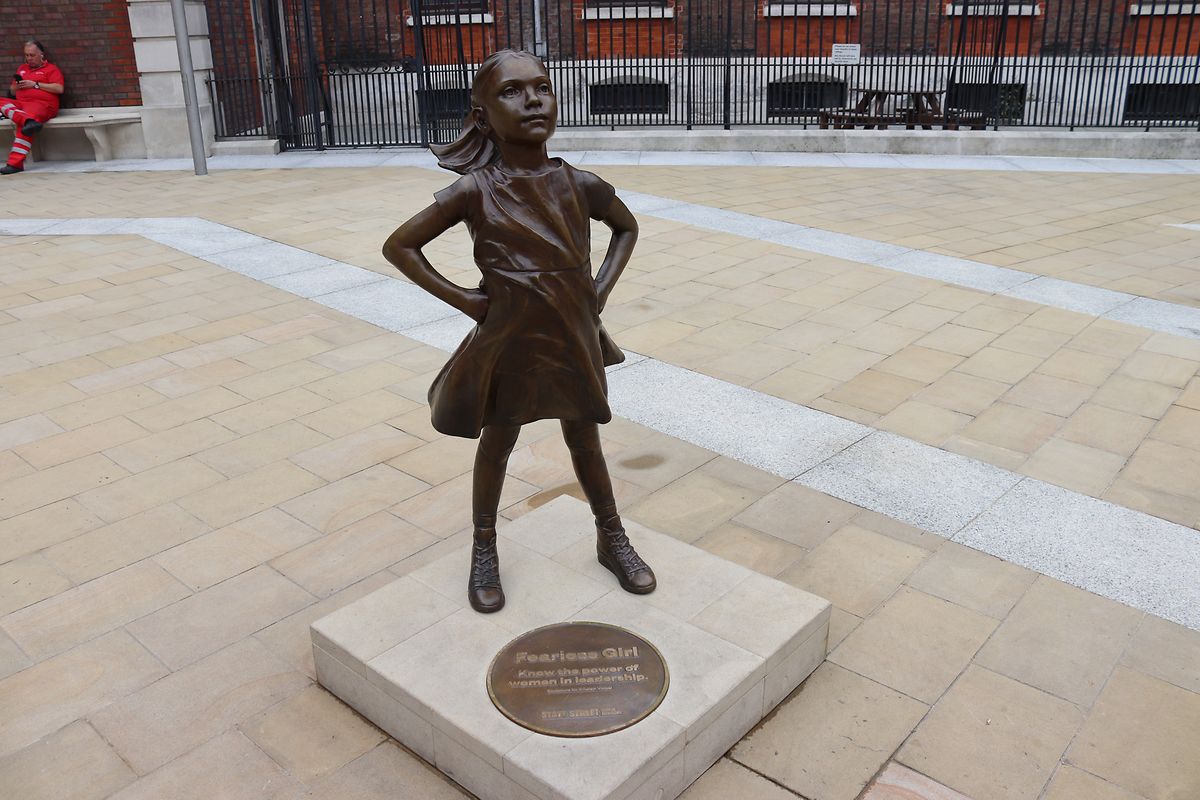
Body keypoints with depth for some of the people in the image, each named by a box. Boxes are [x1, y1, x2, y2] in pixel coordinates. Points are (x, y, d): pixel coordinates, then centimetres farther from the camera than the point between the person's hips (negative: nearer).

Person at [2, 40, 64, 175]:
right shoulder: (22, 68, 28)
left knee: (22, 125, -32)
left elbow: (59, 89, -5)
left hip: (42, 104, -6)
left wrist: (35, 84, -7)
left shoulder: (51, 69, 11)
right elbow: (12, 91, 30)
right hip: (20, 103, 6)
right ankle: (28, 120, -48)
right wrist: (17, 86, 6)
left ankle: (15, 163, -41)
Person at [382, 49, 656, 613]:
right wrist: (463, 300, -10)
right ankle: (484, 550, 34)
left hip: (574, 337, 2)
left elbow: (626, 227, 15)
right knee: (497, 442, 15)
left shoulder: (580, 185, -5)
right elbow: (399, 247, -5)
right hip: (507, 342, -2)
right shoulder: (474, 191, -13)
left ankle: (612, 538, 36)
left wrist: (602, 288, 1)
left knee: (584, 439, 17)